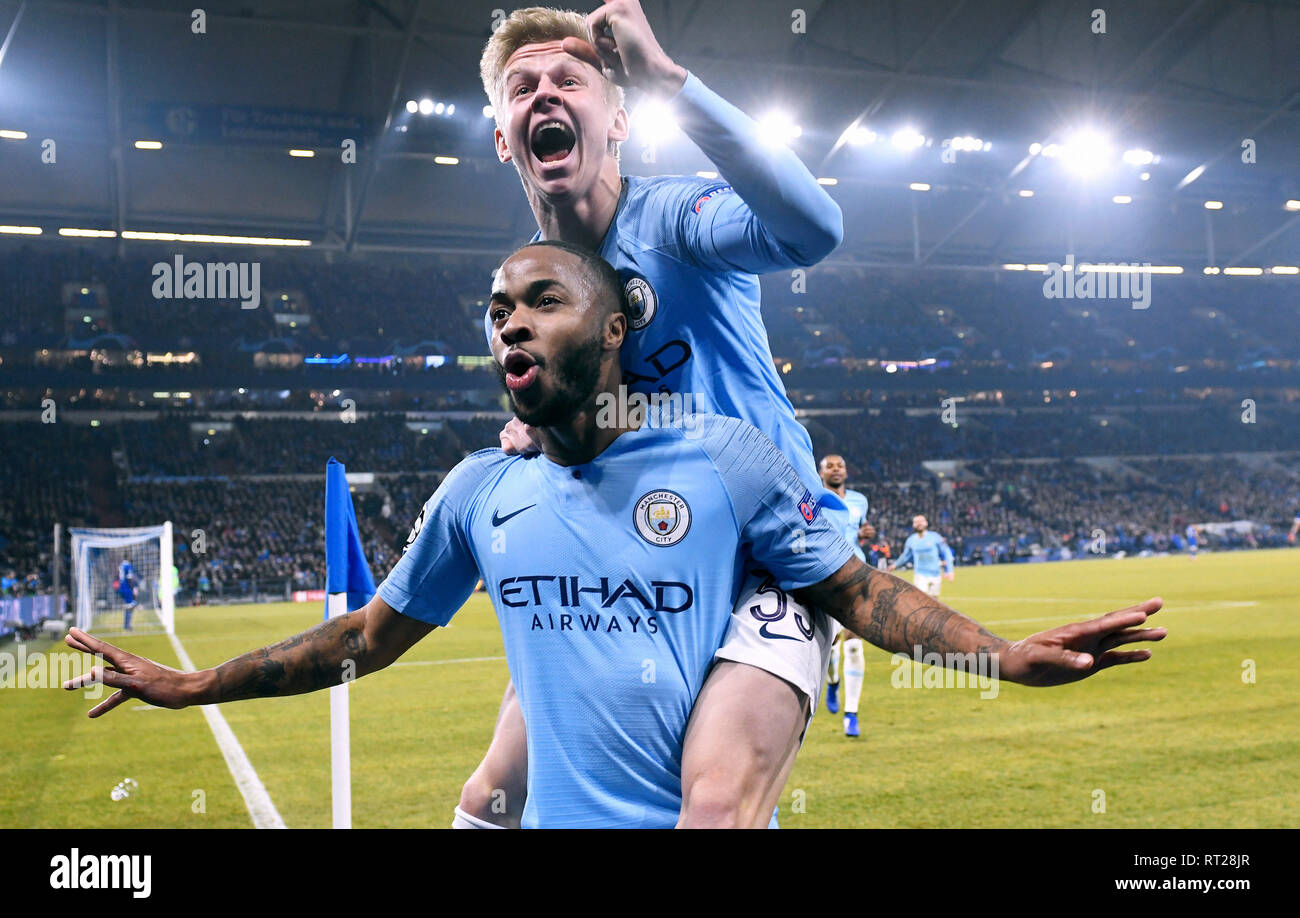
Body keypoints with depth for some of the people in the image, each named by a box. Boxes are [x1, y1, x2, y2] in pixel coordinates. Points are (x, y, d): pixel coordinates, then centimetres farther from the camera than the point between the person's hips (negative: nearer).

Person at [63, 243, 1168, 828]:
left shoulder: (726, 456, -6)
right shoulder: (480, 492, 5)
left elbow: (859, 592, -1)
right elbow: (372, 633, 15)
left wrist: (1001, 654, -17)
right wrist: (187, 686, 15)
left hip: (716, 817, -3)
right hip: (560, 818, 3)